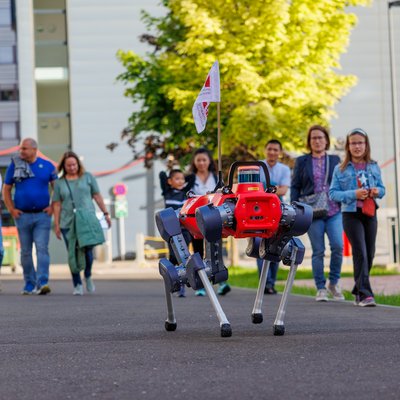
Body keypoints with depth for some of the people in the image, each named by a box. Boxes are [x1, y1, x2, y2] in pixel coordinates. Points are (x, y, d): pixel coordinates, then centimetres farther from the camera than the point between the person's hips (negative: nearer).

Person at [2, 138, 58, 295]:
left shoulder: (47, 166, 2)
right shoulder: (14, 166, 3)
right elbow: (6, 190, 8)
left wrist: (53, 207, -2)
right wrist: (11, 209, -2)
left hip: (42, 215, -1)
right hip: (22, 216, 1)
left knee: (42, 249, -12)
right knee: (25, 251, 7)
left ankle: (42, 283, -18)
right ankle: (29, 285, 16)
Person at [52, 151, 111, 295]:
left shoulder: (87, 177, 9)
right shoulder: (60, 183, 9)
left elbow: (97, 196, 12)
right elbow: (57, 205, 7)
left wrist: (105, 213, 7)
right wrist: (56, 225, 3)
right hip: (68, 224, 1)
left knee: (87, 250, -9)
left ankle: (88, 276, 19)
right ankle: (77, 285, 8)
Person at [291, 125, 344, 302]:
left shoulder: (335, 160, 12)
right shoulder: (302, 161, 9)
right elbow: (295, 187, 8)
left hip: (334, 211, 1)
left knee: (338, 246, -13)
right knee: (318, 251, -1)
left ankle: (334, 283, 6)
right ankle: (321, 289, 8)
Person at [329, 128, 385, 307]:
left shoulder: (373, 167, 10)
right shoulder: (340, 169, 1)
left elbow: (382, 188, 16)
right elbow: (333, 193, -2)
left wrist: (377, 191, -8)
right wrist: (353, 194, -16)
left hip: (370, 214, 4)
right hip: (351, 214, -4)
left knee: (369, 254, 7)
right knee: (360, 253, -13)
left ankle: (358, 291, 22)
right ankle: (365, 294, -15)